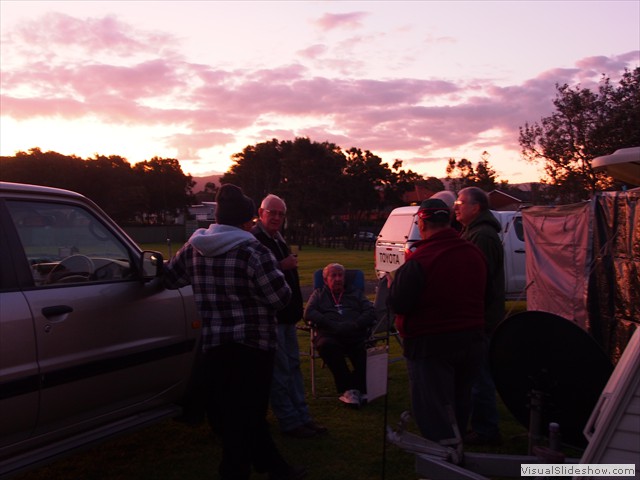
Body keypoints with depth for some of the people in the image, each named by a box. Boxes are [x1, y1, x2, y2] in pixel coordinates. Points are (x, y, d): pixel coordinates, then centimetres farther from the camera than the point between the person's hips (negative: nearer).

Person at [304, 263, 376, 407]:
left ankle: (358, 389, -30)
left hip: (355, 334, 1)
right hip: (330, 335, -1)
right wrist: (333, 325, -6)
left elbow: (370, 312, 13)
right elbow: (309, 313, 8)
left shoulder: (355, 292, 29)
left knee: (365, 349, -33)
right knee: (326, 345, -36)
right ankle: (348, 388, -33)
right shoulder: (319, 294, 26)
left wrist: (355, 324, -7)